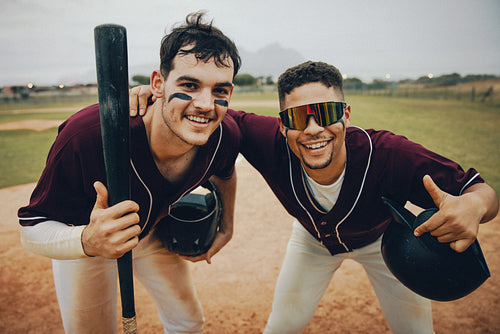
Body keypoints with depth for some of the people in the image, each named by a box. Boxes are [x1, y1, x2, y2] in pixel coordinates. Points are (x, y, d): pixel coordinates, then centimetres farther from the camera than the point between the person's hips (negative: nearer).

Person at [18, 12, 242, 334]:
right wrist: (89, 241, -50)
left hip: (154, 231, 4)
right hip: (81, 234, -3)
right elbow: (32, 229, -30)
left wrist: (226, 225, 5)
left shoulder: (226, 135, -28)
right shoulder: (86, 135, -41)